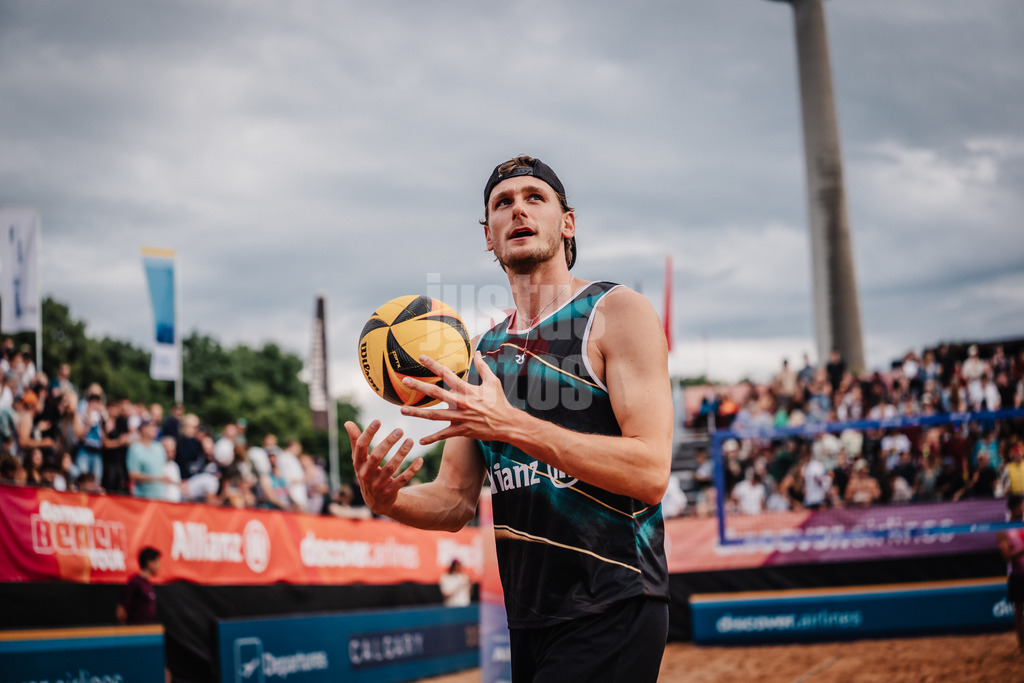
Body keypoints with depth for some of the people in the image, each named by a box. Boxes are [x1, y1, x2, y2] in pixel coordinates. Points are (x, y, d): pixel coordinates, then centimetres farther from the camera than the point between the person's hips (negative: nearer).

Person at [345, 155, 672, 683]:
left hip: (610, 615, -6)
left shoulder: (618, 313, -5)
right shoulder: (482, 352, 14)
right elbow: (455, 502, 14)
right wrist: (389, 501, -8)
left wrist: (512, 425, -23)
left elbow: (650, 474, -16)